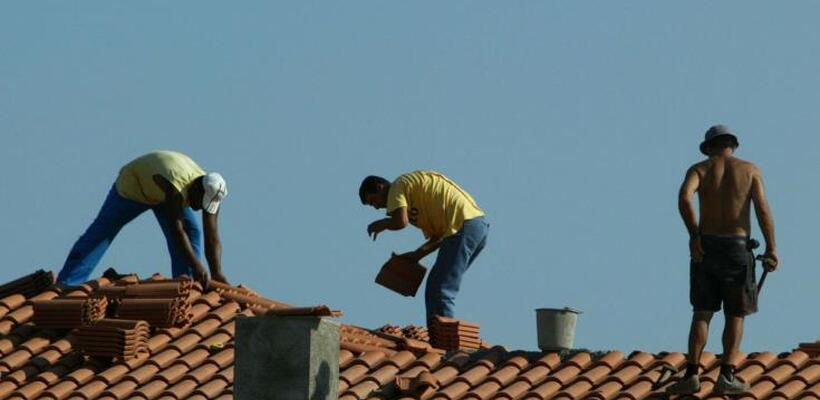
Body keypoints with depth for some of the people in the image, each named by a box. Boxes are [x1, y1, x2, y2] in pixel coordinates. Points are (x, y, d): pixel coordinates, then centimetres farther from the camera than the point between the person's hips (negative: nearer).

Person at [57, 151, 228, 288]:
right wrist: (196, 266, -53)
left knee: (192, 232, -11)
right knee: (101, 233, -3)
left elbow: (212, 239, -25)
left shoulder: (211, 194, -26)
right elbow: (176, 231, -50)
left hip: (161, 193, 6)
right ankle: (65, 283, 0)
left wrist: (217, 274, -35)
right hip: (133, 184, -6)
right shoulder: (175, 184, -46)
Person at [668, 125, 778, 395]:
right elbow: (762, 209, -7)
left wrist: (694, 235, -12)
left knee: (702, 314, 5)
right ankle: (726, 377, -4)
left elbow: (684, 198, -15)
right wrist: (771, 248, -8)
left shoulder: (700, 169, 6)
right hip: (738, 248, -1)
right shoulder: (750, 170, 7)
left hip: (705, 248, 1)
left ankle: (692, 374, -10)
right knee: (735, 315, 8)